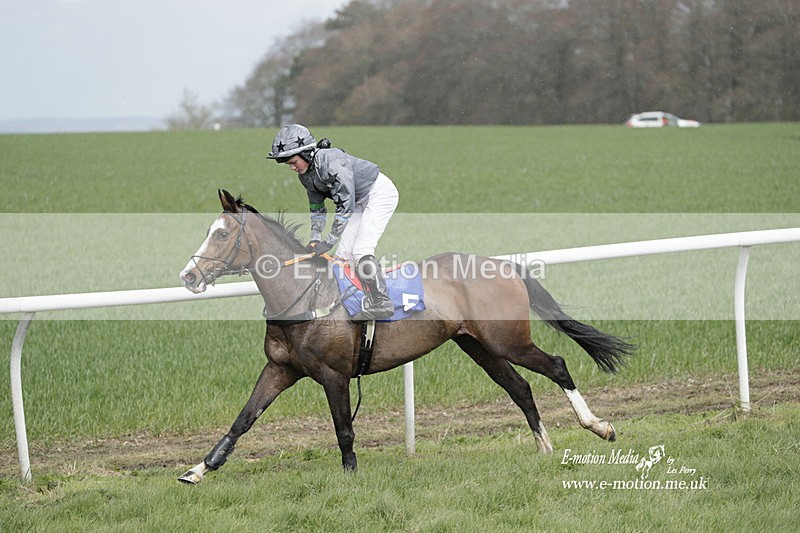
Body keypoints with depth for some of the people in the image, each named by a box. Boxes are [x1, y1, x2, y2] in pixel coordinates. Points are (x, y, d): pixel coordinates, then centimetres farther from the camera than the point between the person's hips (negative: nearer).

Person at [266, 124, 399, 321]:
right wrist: (315, 240, -5)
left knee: (361, 250, -20)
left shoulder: (332, 161, -32)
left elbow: (345, 205, -31)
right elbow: (317, 208, 9)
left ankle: (382, 303, -16)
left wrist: (328, 243, -29)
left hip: (381, 193, -9)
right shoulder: (306, 174, -3)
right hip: (360, 201, 9)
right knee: (343, 254, 1)